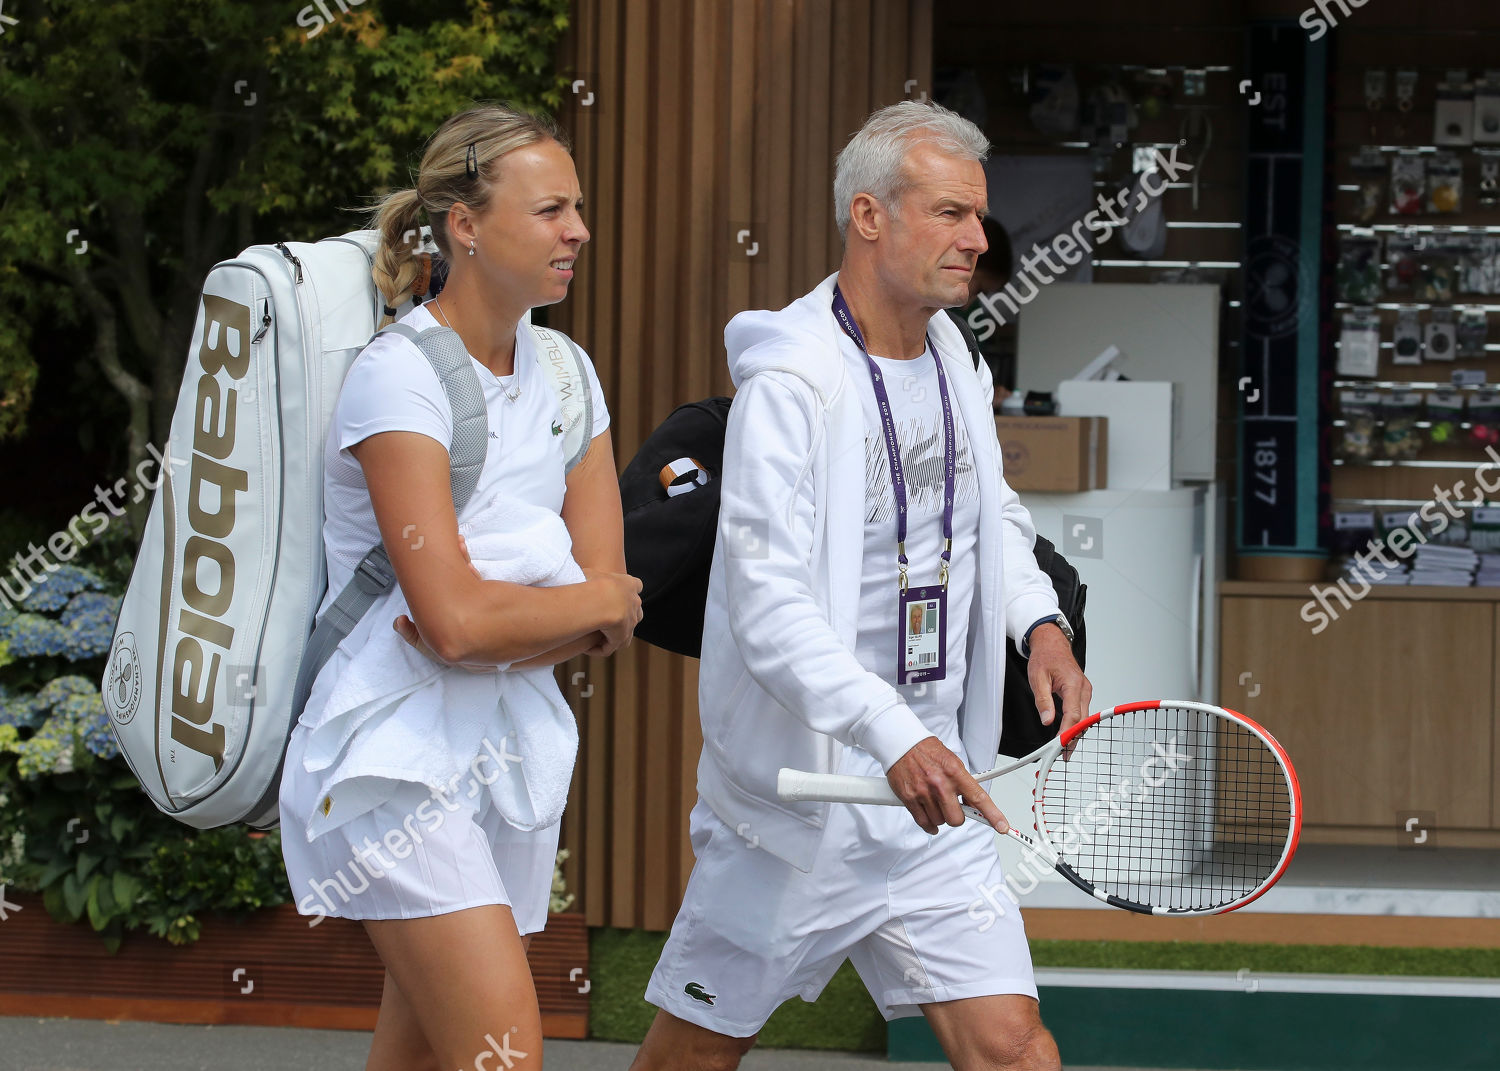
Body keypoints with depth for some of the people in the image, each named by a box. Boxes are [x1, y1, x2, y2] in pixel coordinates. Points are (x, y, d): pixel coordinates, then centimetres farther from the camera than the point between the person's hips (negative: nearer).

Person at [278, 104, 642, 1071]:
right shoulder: (399, 379, -15)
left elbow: (607, 614, 2)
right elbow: (457, 617, -24)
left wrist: (504, 634, -17)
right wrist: (602, 602, -8)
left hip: (508, 752, 7)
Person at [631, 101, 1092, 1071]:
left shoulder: (953, 357, 8)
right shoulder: (790, 386, -17)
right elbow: (769, 609, -25)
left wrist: (1039, 621, 9)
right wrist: (894, 738, -35)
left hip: (934, 792, 6)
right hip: (797, 808, -6)